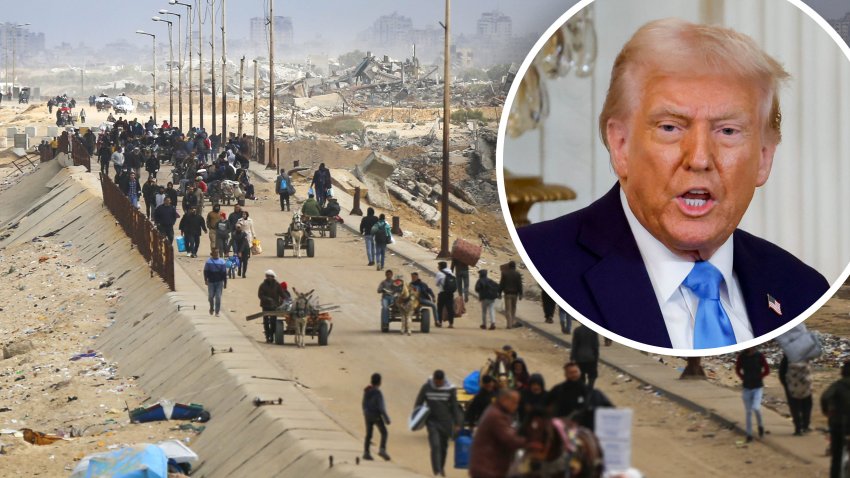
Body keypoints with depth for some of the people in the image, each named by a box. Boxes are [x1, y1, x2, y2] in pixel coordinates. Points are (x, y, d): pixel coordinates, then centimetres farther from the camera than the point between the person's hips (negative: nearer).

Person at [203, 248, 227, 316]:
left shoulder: (222, 262, 0)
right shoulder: (208, 262, 0)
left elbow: (224, 273, 3)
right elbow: (205, 271, 4)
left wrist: (225, 283, 3)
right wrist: (206, 280, -6)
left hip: (219, 282, -1)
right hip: (211, 282, 1)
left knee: (218, 297, -3)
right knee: (211, 296, 6)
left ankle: (217, 311, 4)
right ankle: (211, 308, 31)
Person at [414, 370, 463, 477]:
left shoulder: (450, 389, -3)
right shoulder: (426, 388, -4)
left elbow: (454, 407, 2)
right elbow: (418, 404, 4)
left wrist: (457, 424, 2)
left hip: (446, 422, 2)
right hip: (432, 422, -2)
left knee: (444, 447, 12)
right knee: (435, 446, -14)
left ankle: (442, 468, 32)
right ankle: (437, 471, -16)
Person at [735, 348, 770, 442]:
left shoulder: (759, 356, -9)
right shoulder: (742, 356, -4)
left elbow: (767, 370, 0)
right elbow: (737, 369, 11)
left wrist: (759, 377, -4)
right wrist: (743, 378, 0)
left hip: (758, 387, -2)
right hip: (747, 387, 2)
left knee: (756, 408, -19)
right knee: (748, 412, 6)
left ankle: (760, 425, 9)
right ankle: (749, 434, 15)